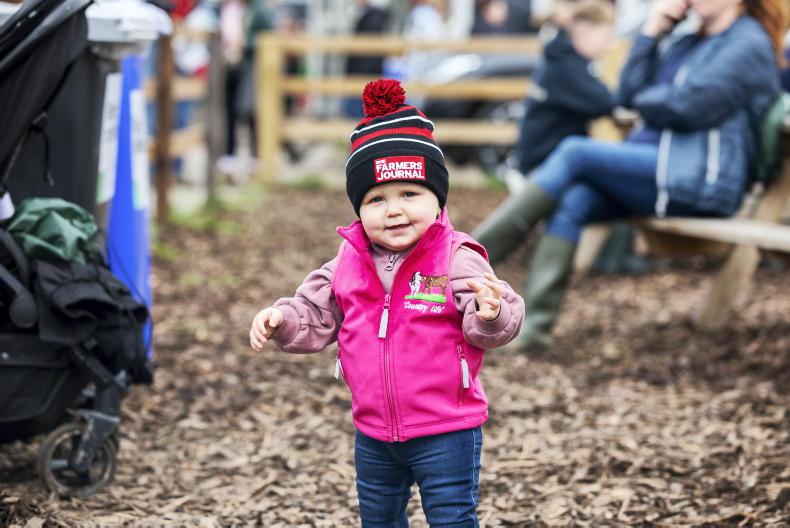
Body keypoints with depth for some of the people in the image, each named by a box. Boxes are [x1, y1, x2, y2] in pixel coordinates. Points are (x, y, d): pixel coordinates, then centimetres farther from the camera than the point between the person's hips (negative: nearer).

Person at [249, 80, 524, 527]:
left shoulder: (457, 261, -15)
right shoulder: (347, 265, 1)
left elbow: (485, 326, -21)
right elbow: (316, 318, 11)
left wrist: (492, 315, -43)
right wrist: (281, 319, -8)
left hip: (446, 432, -6)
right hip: (374, 435, 6)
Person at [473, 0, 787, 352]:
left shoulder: (750, 45, -3)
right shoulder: (683, 45, 24)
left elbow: (688, 105, -13)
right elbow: (629, 93, 12)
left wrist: (643, 100, 6)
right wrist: (653, 29, 7)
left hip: (697, 180, -8)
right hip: (653, 168, 8)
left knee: (574, 152, -20)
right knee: (573, 202, -20)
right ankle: (535, 326, -30)